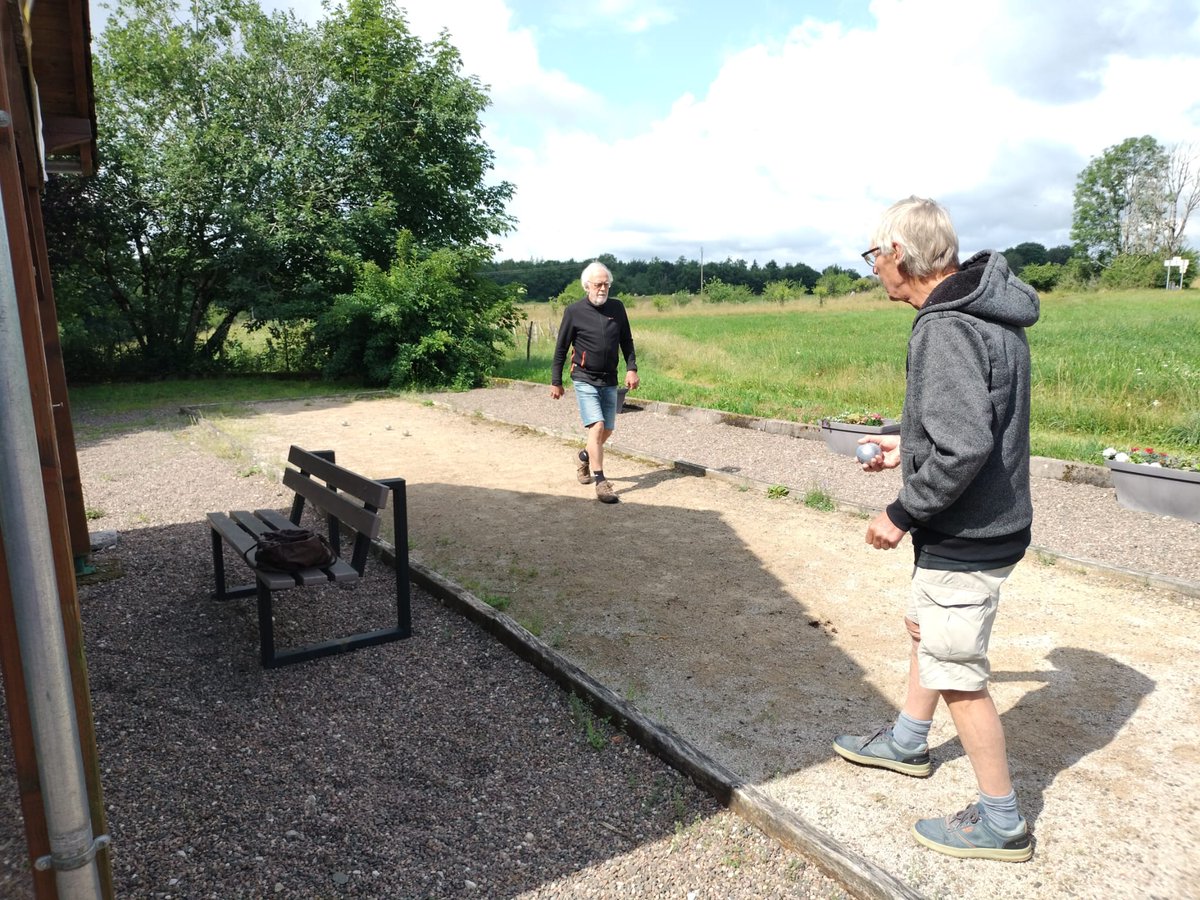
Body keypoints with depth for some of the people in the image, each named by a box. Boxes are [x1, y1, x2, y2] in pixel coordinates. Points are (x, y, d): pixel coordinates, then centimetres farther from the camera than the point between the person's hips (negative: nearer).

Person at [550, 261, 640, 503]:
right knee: (597, 427, -17)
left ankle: (585, 457, 41)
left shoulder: (617, 308, 3)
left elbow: (627, 342, 12)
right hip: (585, 380, -4)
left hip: (609, 381, 5)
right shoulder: (574, 311, -7)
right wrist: (556, 382, 1)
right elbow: (561, 349, 0)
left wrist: (631, 369, -1)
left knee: (607, 431, 11)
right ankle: (600, 483, -13)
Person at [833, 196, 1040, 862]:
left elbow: (964, 447, -32)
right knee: (923, 628, 26)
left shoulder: (945, 329, -25)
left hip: (964, 540, -10)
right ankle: (907, 743, 47)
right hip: (982, 525, 10)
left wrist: (902, 514, -19)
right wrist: (911, 447, 17)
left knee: (957, 674, 5)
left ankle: (1002, 824, 23)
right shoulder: (989, 313, 6)